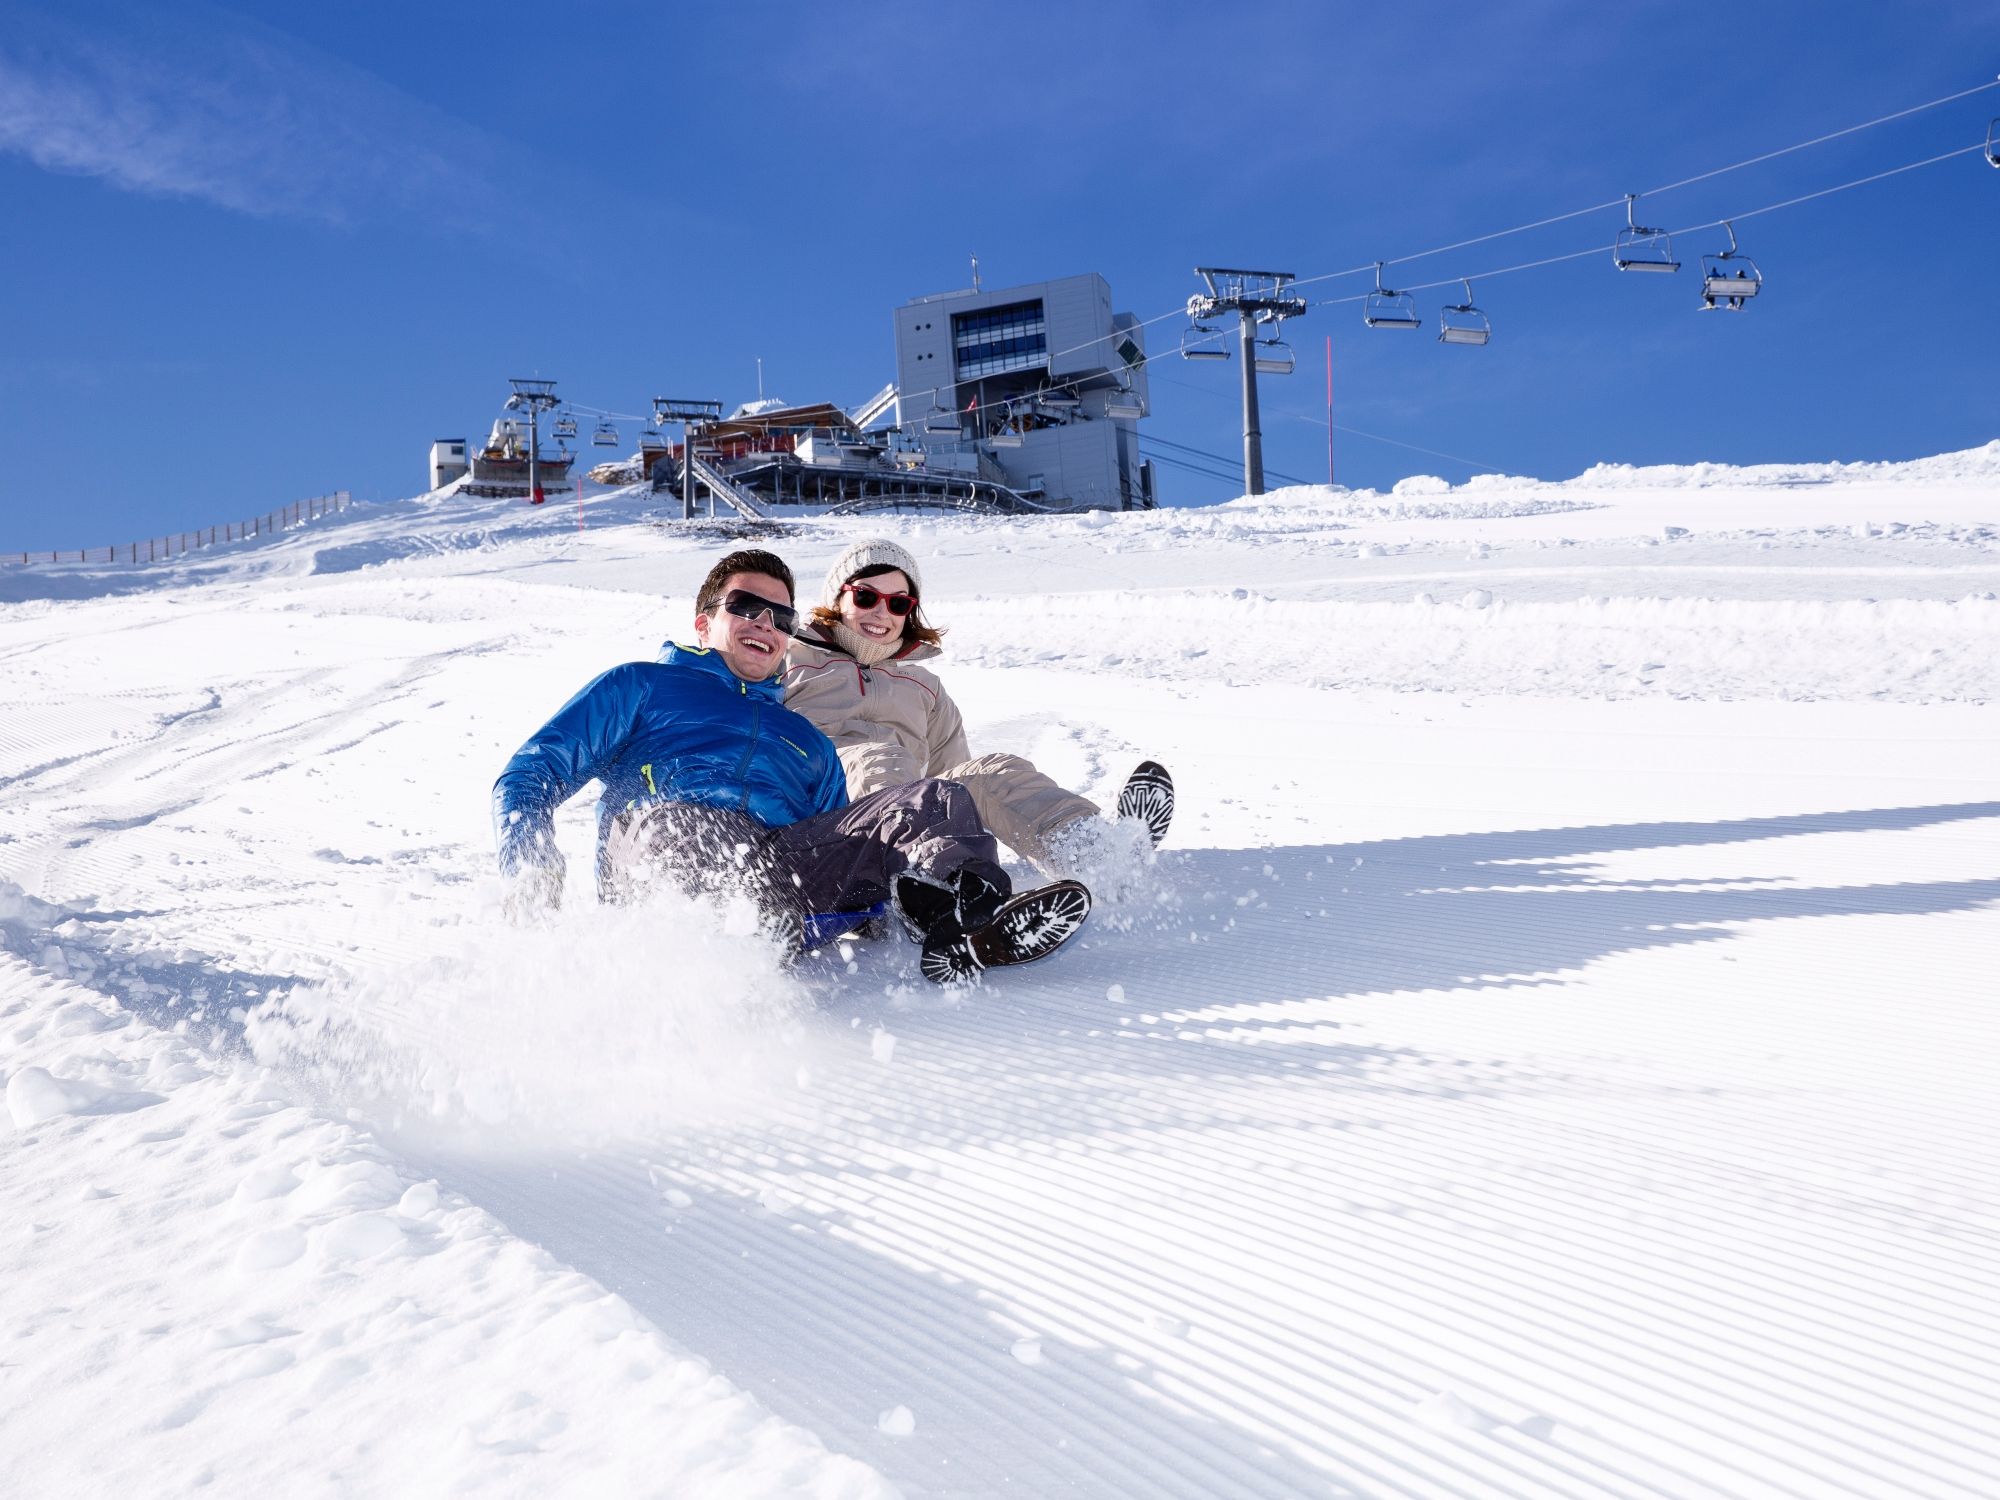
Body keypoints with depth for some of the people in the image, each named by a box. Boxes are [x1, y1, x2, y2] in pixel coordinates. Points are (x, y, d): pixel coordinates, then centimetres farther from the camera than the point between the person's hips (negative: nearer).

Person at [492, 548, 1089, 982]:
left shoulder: (809, 745, 38)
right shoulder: (642, 688, 28)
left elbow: (844, 864, 28)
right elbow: (531, 776, 18)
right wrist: (531, 880, -3)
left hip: (785, 865, 3)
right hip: (658, 848, -3)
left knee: (937, 802, -16)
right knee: (684, 818, -38)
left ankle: (967, 928, -45)